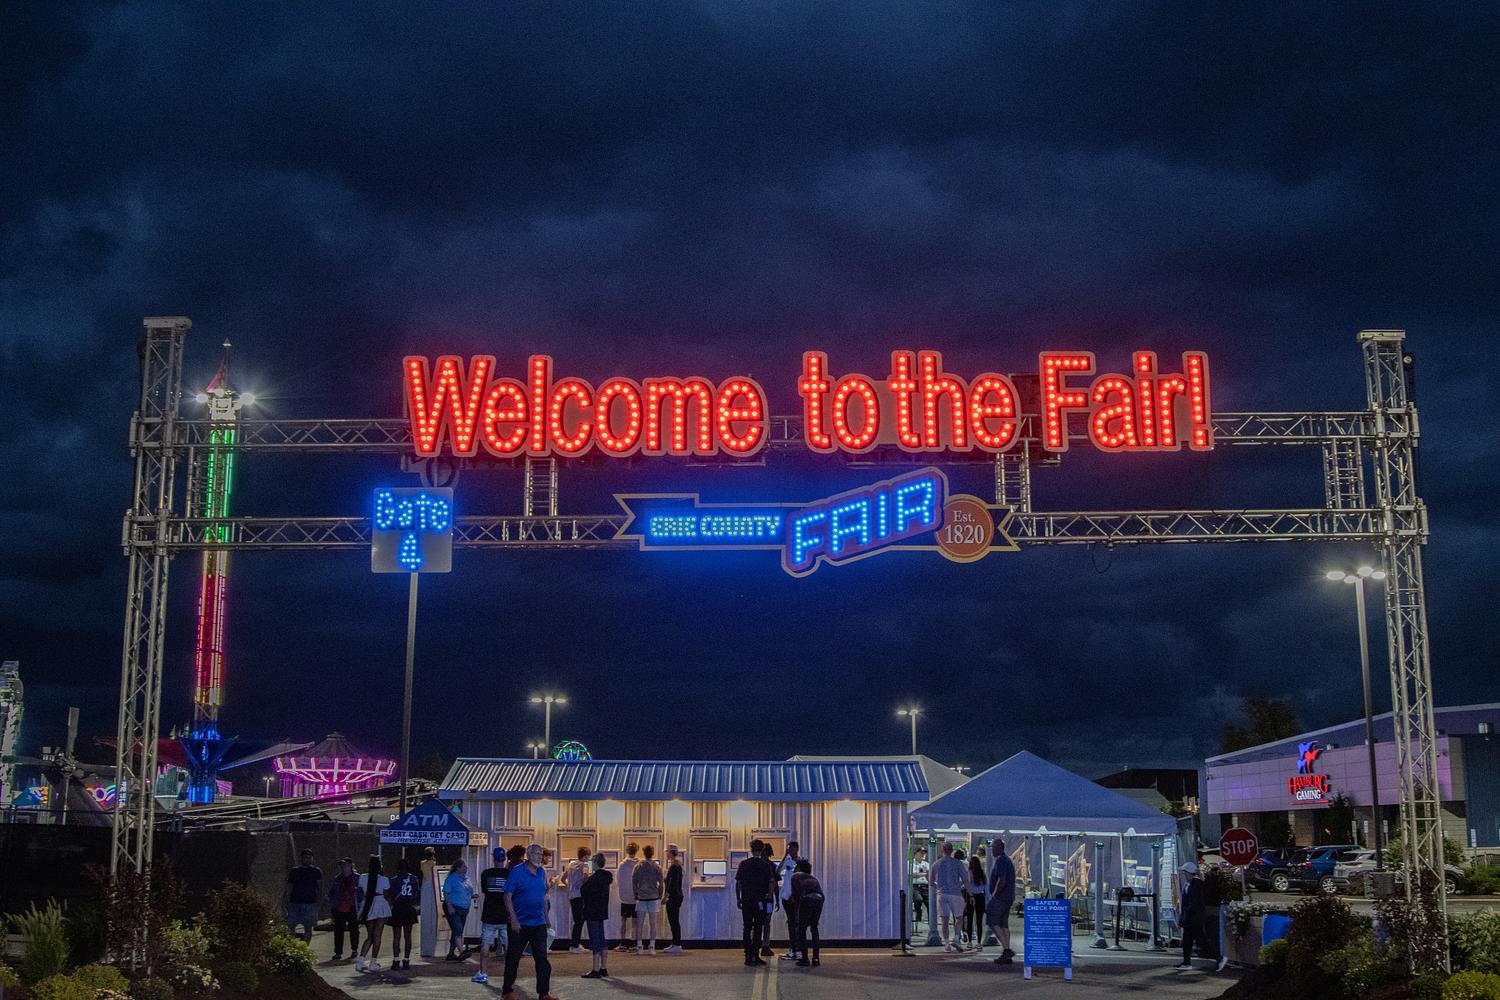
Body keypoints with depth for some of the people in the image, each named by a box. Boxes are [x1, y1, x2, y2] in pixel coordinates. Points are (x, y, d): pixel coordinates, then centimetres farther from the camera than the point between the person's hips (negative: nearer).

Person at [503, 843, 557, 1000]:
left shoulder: (542, 872, 8)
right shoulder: (517, 871, -9)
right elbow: (508, 896, -11)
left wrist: (546, 918, 15)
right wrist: (514, 919, -17)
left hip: (539, 923, 5)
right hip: (520, 923, -5)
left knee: (542, 958, 2)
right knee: (513, 958, 5)